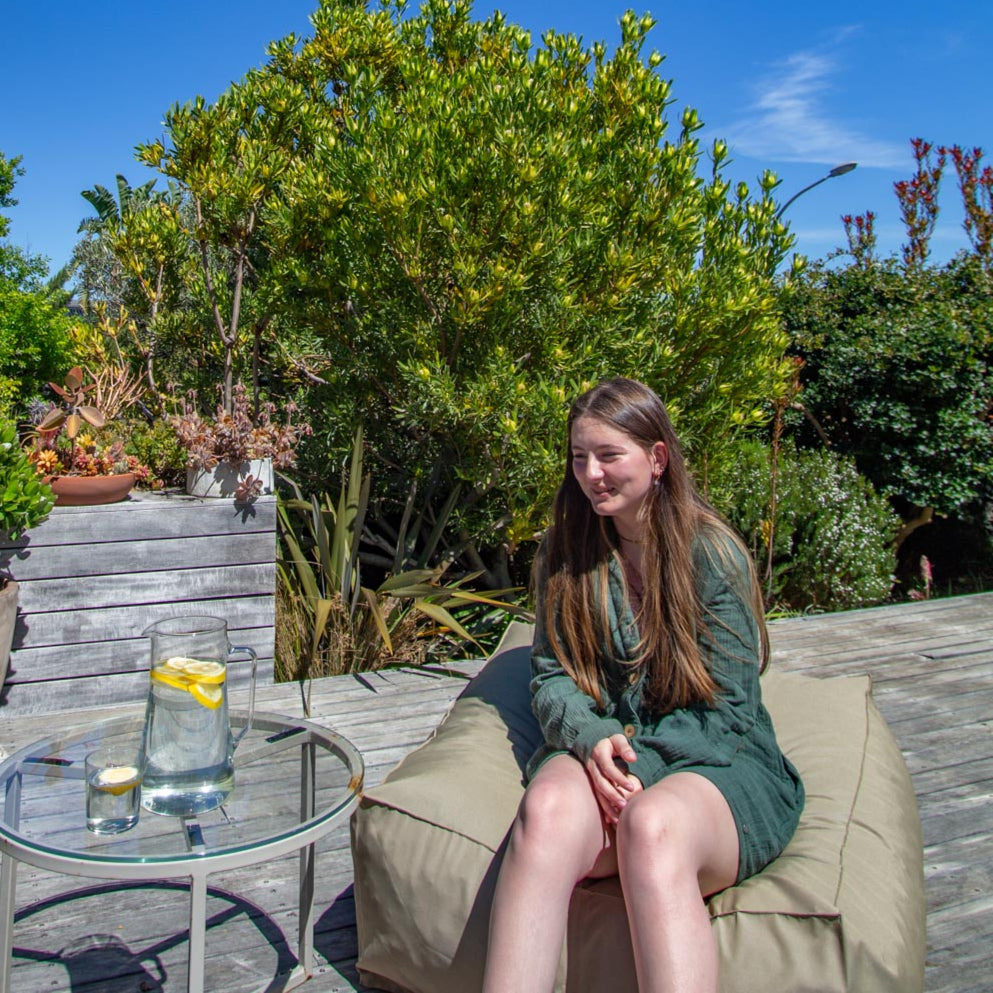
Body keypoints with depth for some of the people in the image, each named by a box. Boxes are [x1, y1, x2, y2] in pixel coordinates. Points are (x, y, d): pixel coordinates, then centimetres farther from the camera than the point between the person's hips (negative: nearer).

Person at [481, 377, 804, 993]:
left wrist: (633, 760, -18)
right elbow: (550, 676, 7)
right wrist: (592, 738, -16)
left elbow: (726, 710, -4)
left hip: (713, 760, -2)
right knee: (548, 809, -34)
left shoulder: (713, 554, -3)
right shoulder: (567, 554, 8)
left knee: (651, 827, -38)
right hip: (600, 750, 2)